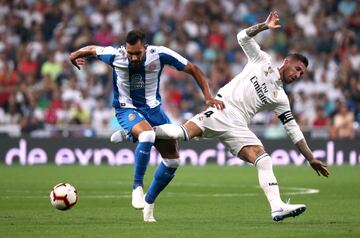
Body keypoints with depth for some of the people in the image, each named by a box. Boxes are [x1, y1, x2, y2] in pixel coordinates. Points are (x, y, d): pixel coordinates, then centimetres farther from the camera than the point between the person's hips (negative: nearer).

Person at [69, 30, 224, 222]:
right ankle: (137, 187, -20)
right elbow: (92, 49, 2)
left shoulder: (159, 54, -18)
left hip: (153, 108, 4)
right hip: (127, 109, -4)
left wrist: (208, 97, -16)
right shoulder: (115, 55, -20)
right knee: (147, 135, -37)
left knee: (173, 160, 2)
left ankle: (148, 203, 21)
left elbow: (193, 70, -10)